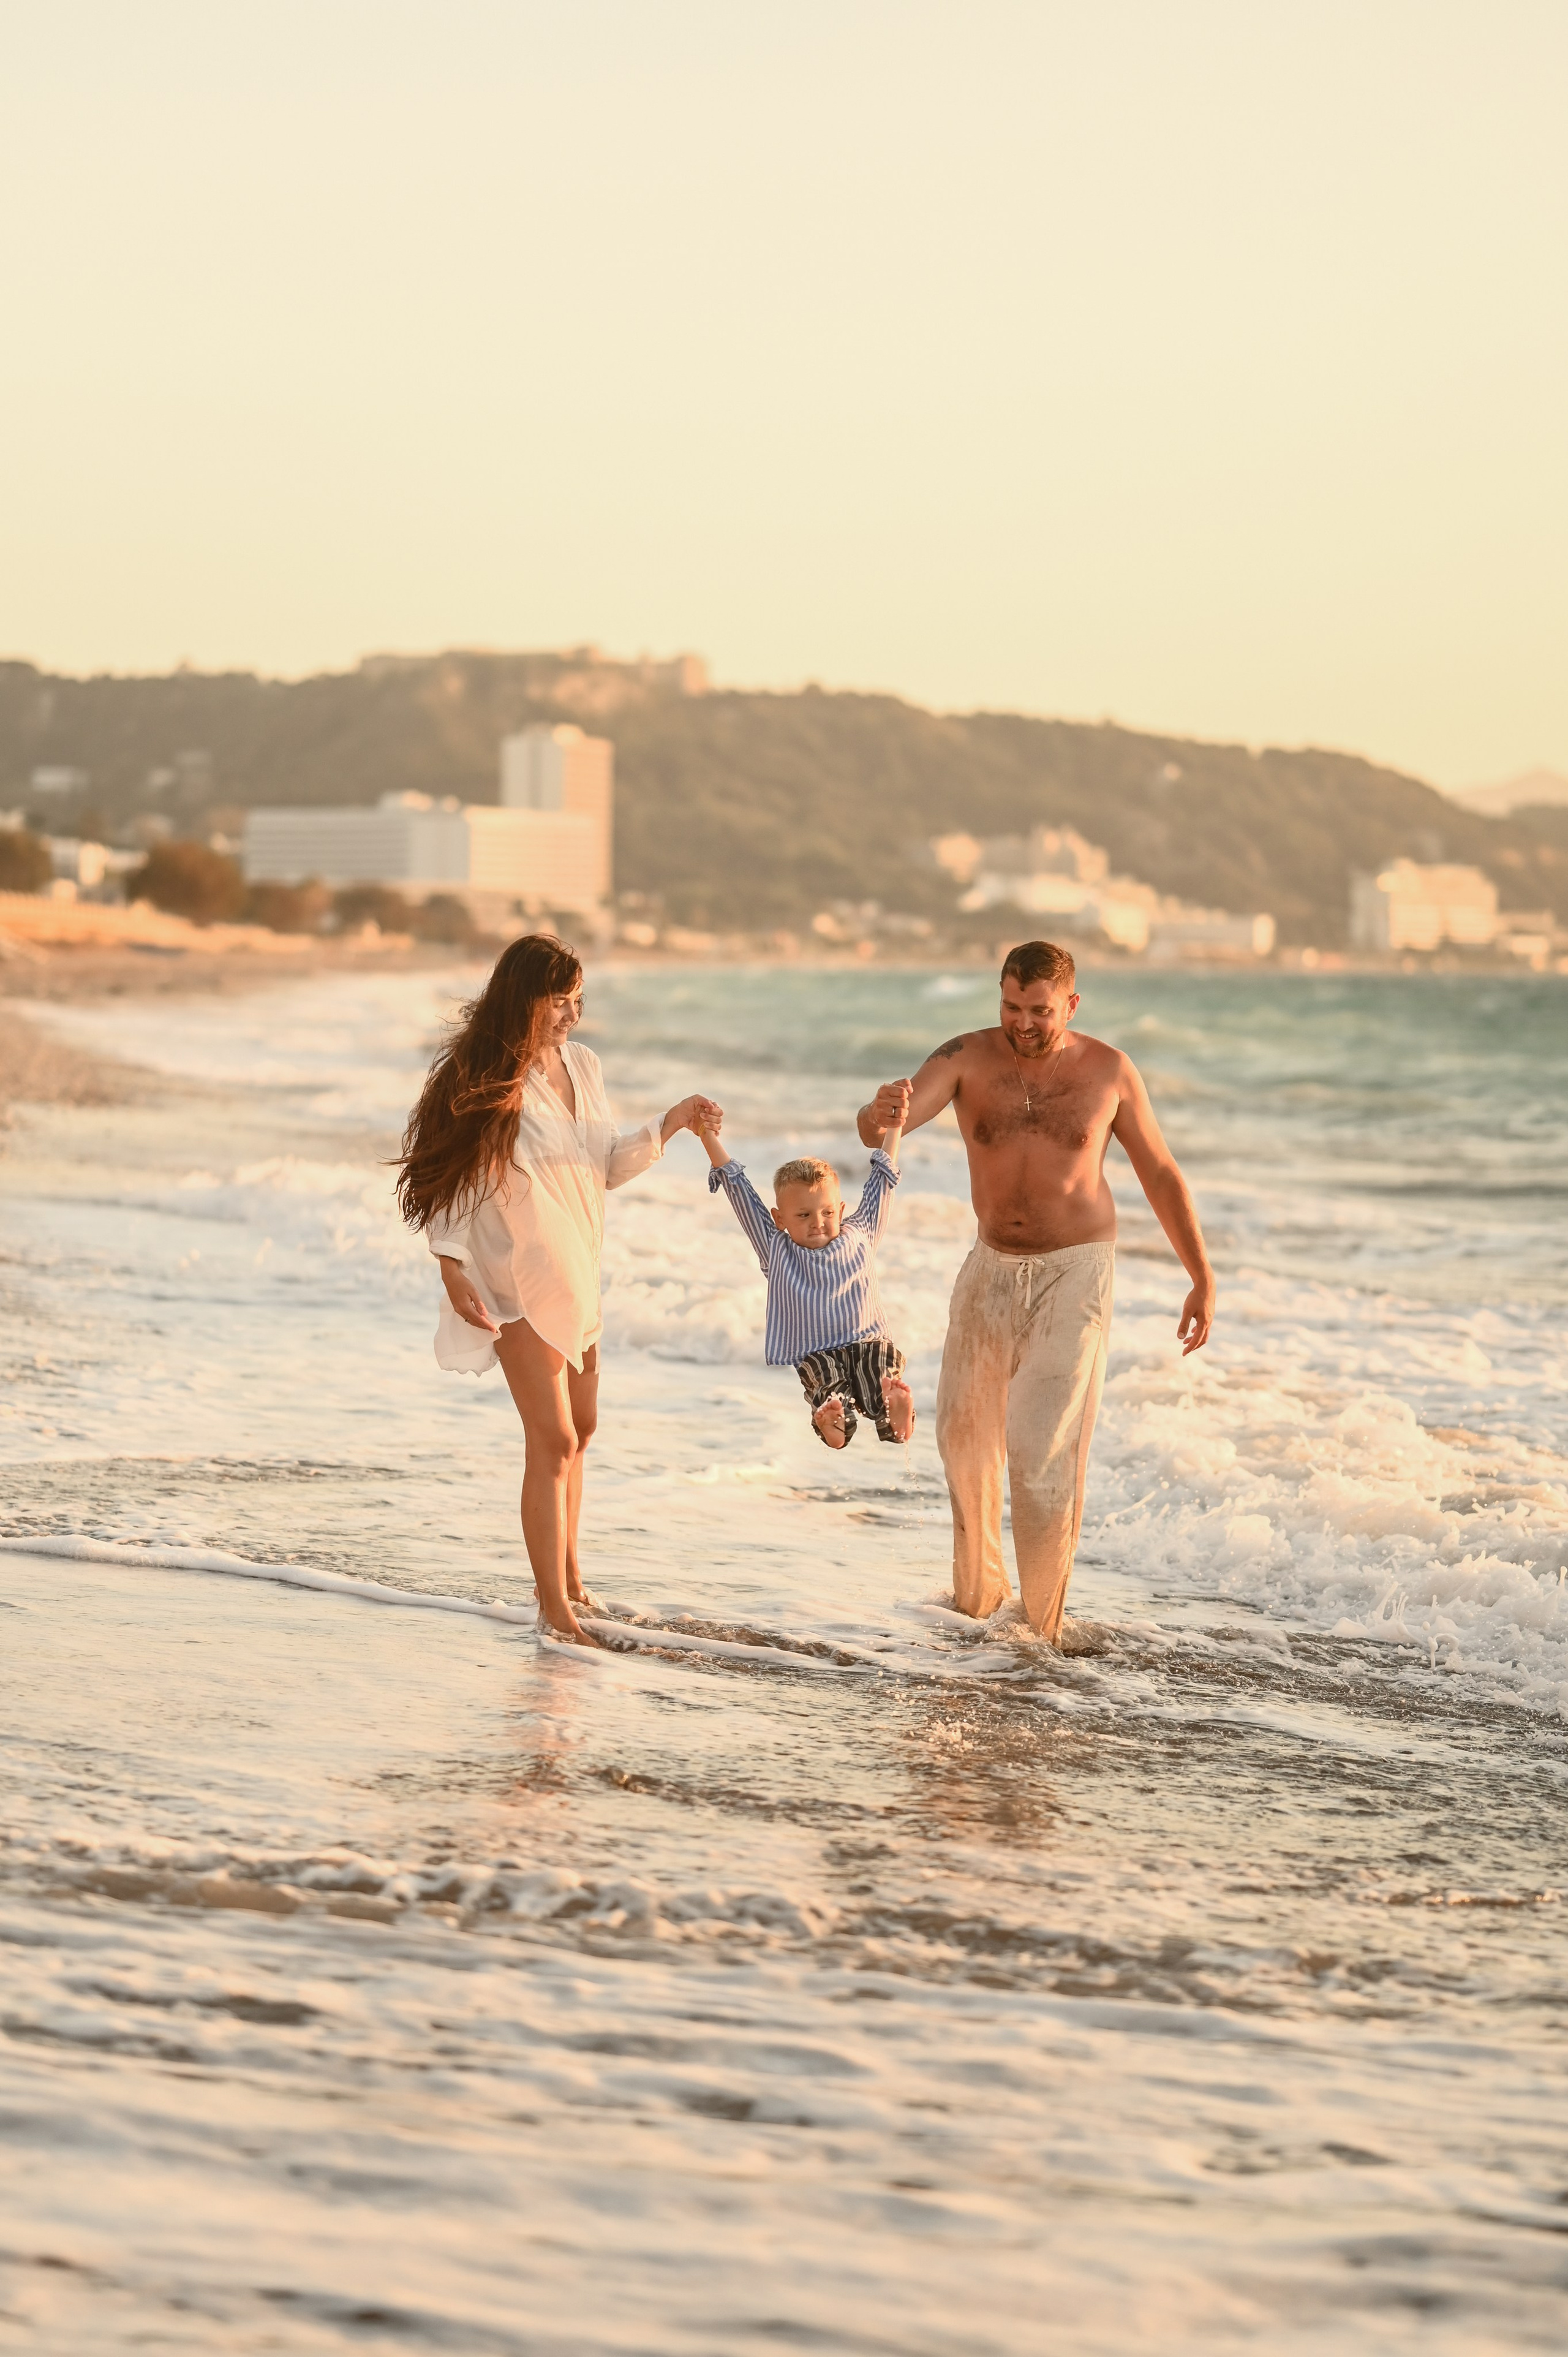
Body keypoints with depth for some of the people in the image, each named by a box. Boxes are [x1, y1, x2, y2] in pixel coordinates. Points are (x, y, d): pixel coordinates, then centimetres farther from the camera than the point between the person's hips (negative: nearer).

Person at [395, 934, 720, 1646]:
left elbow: (605, 1165, 12)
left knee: (579, 1430, 18)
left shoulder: (582, 1066, 5)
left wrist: (668, 1126, 0)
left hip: (577, 1276, 8)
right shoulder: (481, 1079, -15)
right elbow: (442, 1174, -14)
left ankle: (565, 1580, 33)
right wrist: (452, 1264, -22)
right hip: (519, 1280, -8)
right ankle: (554, 1609, -8)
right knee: (553, 1440, -11)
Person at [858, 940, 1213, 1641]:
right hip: (992, 1268, 4)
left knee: (1042, 1450, -15)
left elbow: (1161, 1175, 3)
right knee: (964, 1435, 17)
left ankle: (1043, 1624, -3)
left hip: (1073, 1274, -3)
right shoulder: (967, 1058, -9)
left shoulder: (1108, 1072, -9)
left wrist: (1203, 1280, 2)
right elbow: (881, 1129, -22)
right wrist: (880, 1114, -48)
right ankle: (978, 1592, 39)